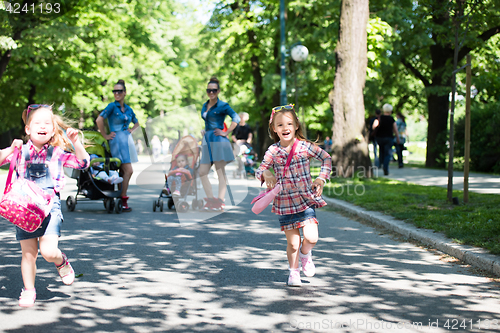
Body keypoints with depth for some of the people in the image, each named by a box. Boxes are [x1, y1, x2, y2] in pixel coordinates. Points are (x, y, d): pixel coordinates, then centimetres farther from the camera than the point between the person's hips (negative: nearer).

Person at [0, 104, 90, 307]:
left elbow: (82, 163, -2)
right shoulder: (21, 151, 6)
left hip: (50, 206, -1)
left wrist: (75, 142, -14)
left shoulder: (57, 153, 4)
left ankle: (61, 262, 20)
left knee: (48, 251, -15)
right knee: (28, 253, 5)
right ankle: (28, 290, 23)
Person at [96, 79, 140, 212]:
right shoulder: (112, 106, -6)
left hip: (127, 139, 7)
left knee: (123, 172, 7)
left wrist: (131, 130, 12)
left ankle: (121, 199, 12)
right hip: (117, 140, -7)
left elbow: (136, 123, 30)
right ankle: (123, 200, -8)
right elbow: (99, 120, -15)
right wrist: (105, 135, -10)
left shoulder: (128, 109, 14)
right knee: (128, 171, -13)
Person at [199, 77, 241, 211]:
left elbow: (236, 118, -14)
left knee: (220, 172, -6)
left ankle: (220, 201, -7)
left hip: (218, 140, -8)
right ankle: (210, 200, 7)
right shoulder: (204, 106, 17)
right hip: (207, 141, 8)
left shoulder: (222, 106, -4)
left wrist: (226, 133, -15)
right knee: (202, 172, 2)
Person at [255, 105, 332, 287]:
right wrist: (266, 174, -25)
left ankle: (305, 254, 21)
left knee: (311, 237, -14)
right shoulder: (273, 151, -2)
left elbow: (326, 158, 9)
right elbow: (260, 170, -2)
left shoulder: (305, 146, -4)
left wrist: (321, 178, -2)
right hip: (285, 202, 1)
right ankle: (294, 271, 28)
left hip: (306, 200, 0)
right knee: (293, 243, 3)